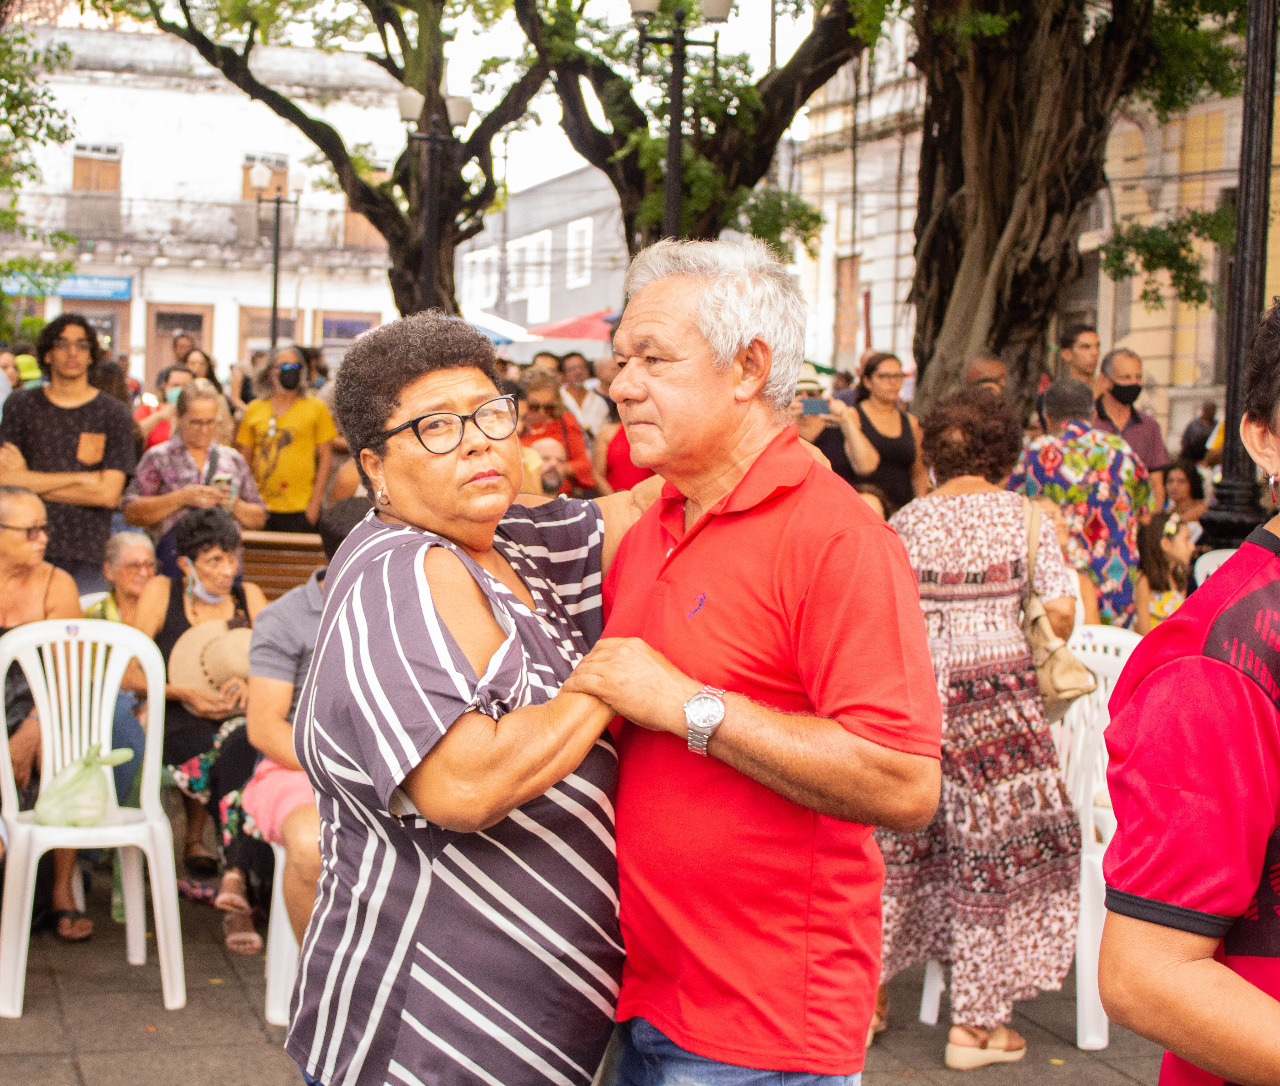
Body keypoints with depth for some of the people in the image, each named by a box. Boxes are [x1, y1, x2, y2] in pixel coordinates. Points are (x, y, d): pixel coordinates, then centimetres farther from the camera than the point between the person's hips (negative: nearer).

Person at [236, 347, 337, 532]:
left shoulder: (316, 408, 4)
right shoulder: (254, 410, 11)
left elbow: (326, 457, 2)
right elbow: (245, 458, 15)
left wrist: (315, 502, -5)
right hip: (260, 508, 2)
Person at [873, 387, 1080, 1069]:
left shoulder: (904, 522, 5)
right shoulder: (1025, 516, -1)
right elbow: (1061, 611, -6)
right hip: (999, 693, -3)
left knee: (897, 845, 15)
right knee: (994, 851, 6)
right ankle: (974, 1022, 11)